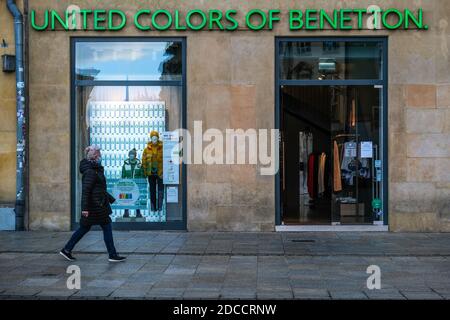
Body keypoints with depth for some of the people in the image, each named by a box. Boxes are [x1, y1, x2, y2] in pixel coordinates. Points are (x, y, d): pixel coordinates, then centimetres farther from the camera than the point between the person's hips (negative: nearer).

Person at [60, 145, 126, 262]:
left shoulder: (95, 169, 14)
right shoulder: (90, 172, -17)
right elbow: (85, 190, -22)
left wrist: (110, 198, 27)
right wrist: (85, 208, -25)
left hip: (96, 204, 10)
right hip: (95, 205, -10)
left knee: (84, 228, 14)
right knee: (107, 227, -3)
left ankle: (66, 250, 18)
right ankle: (113, 255, 3)